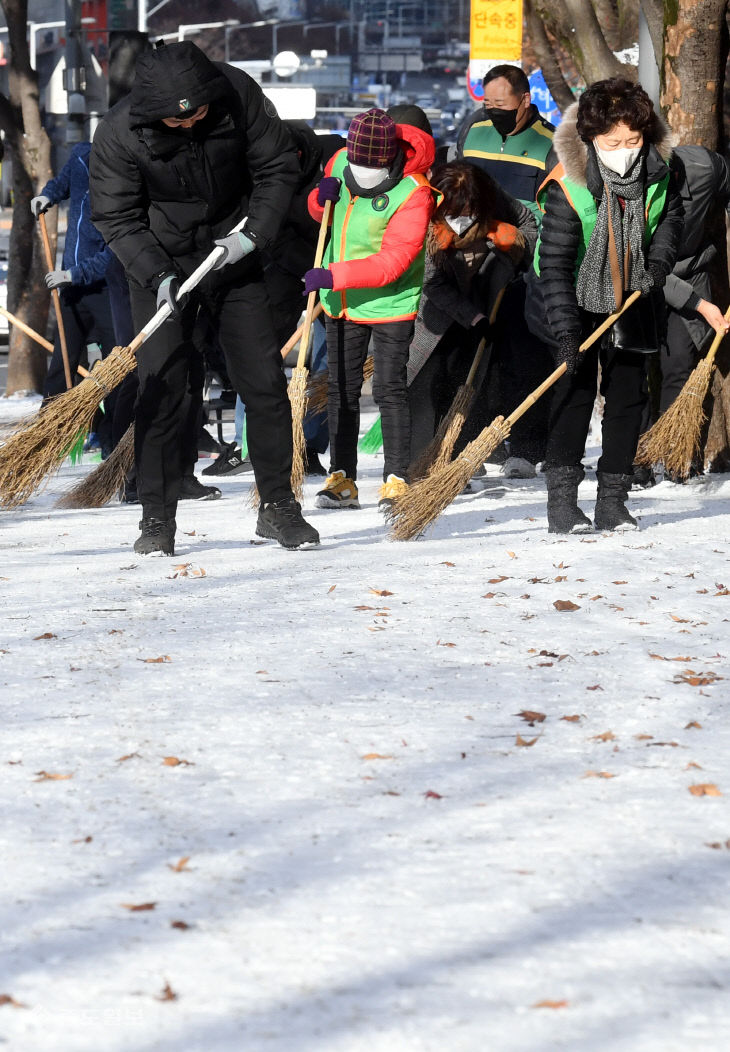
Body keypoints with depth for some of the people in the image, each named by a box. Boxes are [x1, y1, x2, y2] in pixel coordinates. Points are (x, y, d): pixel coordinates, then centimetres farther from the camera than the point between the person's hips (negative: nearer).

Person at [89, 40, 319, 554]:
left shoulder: (239, 94, -17)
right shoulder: (119, 134, -21)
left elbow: (278, 167, -5)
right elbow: (117, 217, -11)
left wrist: (254, 233, -16)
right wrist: (157, 276, -23)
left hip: (234, 258, 2)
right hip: (161, 265, -2)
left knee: (265, 383, 2)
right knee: (164, 390, -8)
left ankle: (278, 505, 15)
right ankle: (158, 520, 1)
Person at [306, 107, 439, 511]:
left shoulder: (412, 193, -22)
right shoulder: (341, 161, -3)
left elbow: (394, 260, -25)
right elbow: (322, 214, 16)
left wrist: (335, 276, -30)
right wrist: (321, 199, -9)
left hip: (389, 302, -6)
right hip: (340, 300, 6)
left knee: (390, 390, -6)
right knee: (341, 390, 9)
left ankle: (397, 479, -1)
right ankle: (341, 478, 15)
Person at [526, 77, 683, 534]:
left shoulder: (658, 169, -13)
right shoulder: (568, 187, -28)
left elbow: (671, 214, 8)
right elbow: (554, 263, -28)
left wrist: (659, 262, -8)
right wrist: (566, 332, -33)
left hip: (633, 295, 5)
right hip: (578, 297, -5)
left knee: (629, 392, 4)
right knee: (576, 388, -11)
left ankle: (613, 500, 9)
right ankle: (561, 499, -9)